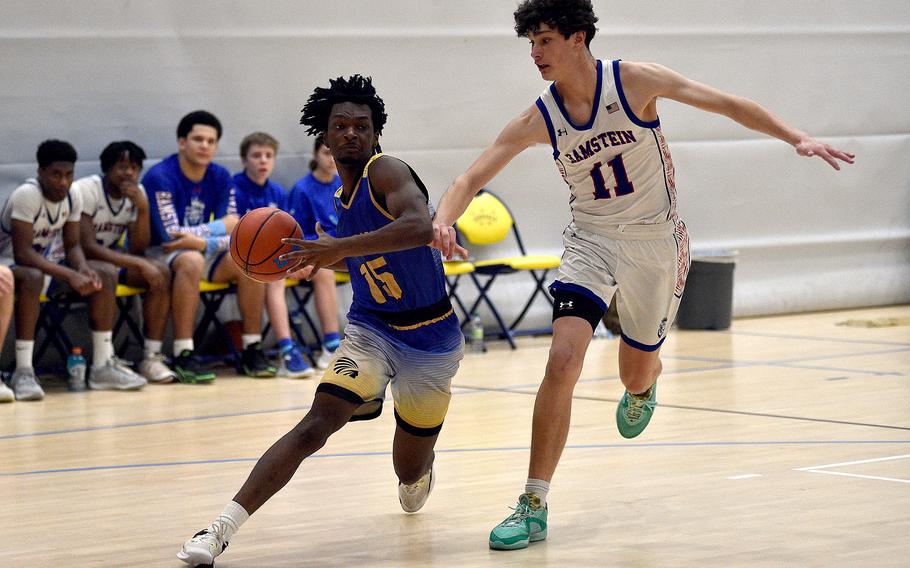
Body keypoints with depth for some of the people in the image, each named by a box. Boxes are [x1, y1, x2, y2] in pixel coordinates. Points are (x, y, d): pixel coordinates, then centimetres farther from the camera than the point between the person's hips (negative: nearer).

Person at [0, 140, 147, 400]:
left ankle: (103, 366, -7)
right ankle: (23, 372, -37)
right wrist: (70, 275, -34)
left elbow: (72, 245, 2)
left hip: (49, 263, 8)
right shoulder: (26, 196, -26)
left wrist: (83, 268, -22)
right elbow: (22, 253, -30)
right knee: (33, 278, -41)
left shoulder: (72, 197, -4)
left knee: (106, 273, -8)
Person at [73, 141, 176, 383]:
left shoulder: (137, 192, -2)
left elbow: (137, 249, -4)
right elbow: (87, 248, -28)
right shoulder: (85, 190, -21)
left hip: (112, 258, 6)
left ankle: (152, 357, -15)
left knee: (161, 273, -17)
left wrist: (143, 208, -19)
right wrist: (139, 264, -33)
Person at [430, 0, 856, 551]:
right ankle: (535, 506, -14)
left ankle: (645, 384, 54)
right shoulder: (538, 120, -10)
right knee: (563, 362, -19)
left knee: (636, 372, 11)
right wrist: (444, 219, -33)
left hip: (656, 241, -1)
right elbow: (473, 178, -12)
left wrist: (797, 138, -21)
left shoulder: (634, 81, -16)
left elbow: (728, 104, -11)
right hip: (591, 240, 1)